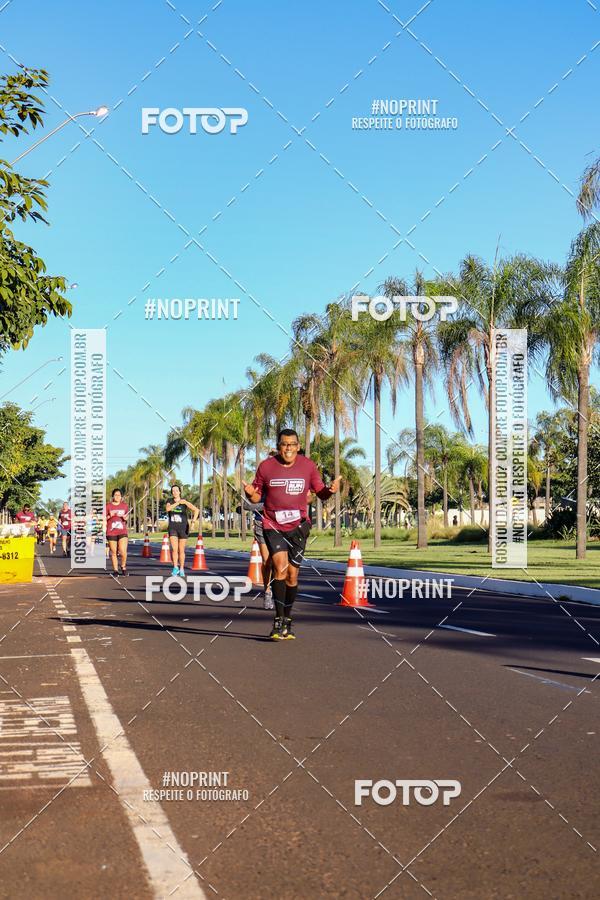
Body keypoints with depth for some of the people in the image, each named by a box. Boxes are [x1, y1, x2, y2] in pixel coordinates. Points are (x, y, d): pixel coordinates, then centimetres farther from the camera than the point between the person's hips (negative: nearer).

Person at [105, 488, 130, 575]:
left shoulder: (125, 506, 10)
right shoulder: (108, 506, 2)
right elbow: (104, 518, 5)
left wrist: (125, 518, -2)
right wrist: (109, 516, -14)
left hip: (122, 532, 1)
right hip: (111, 532, -1)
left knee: (123, 551, -12)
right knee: (113, 552, 3)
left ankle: (123, 567, 11)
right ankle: (115, 570, 14)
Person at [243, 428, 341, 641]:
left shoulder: (308, 466, 0)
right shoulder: (266, 466, -3)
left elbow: (320, 493, 8)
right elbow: (257, 497, 6)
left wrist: (331, 490, -14)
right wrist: (251, 494, -17)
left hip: (298, 526, 2)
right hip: (273, 526, -2)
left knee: (292, 574, 6)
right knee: (280, 566, -20)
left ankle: (287, 620, 23)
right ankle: (279, 621, -15)